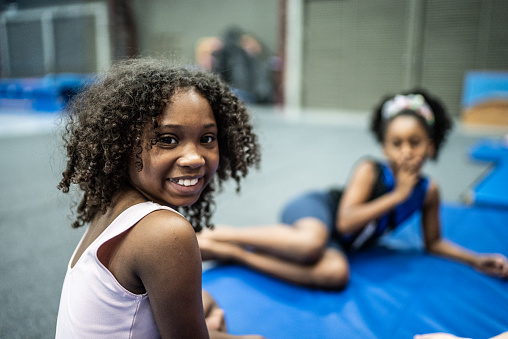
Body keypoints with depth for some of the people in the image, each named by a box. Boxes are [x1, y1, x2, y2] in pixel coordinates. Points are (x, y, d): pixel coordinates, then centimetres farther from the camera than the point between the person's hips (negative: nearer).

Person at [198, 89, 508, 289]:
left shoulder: (428, 191, 2)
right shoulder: (370, 170, -12)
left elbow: (433, 242, 16)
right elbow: (345, 220, -22)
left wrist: (476, 260, 4)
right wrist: (397, 195, -19)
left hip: (337, 243, 4)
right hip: (315, 209, -4)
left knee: (336, 273, -35)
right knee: (312, 243, -43)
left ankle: (232, 253, -26)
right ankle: (219, 234, -23)